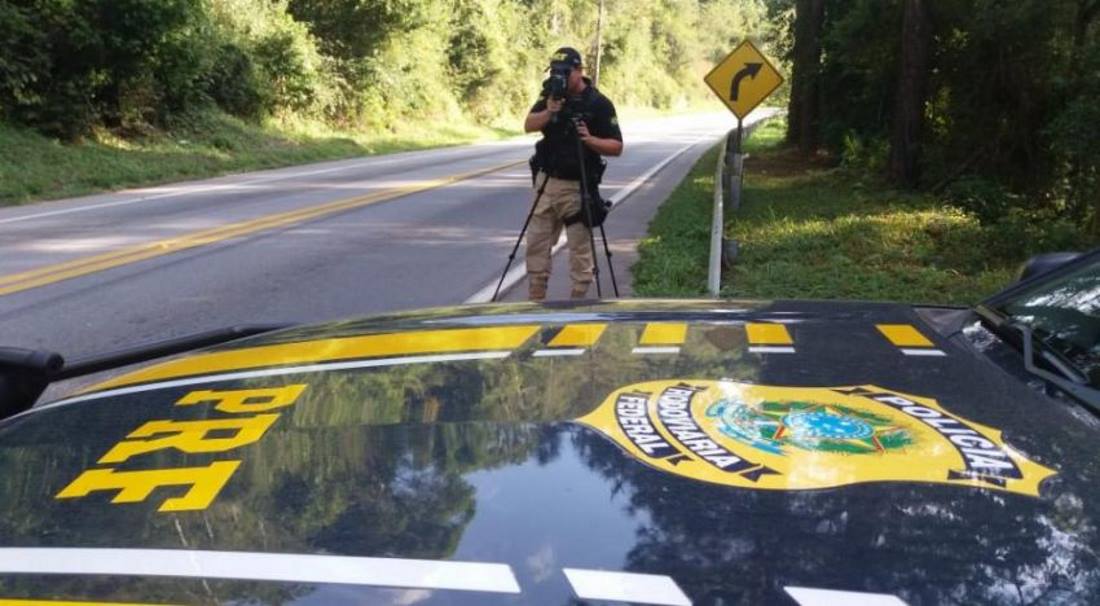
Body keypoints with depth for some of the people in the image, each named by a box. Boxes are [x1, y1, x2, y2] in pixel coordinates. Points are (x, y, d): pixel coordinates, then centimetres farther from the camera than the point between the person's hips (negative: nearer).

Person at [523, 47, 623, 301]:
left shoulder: (599, 104, -6)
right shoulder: (550, 96, 7)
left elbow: (616, 147, -8)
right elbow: (529, 126, -4)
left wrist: (590, 139, -25)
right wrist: (549, 112, -22)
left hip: (578, 186, -5)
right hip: (546, 181, 5)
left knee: (581, 251, 0)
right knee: (536, 243, 9)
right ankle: (535, 301, 19)